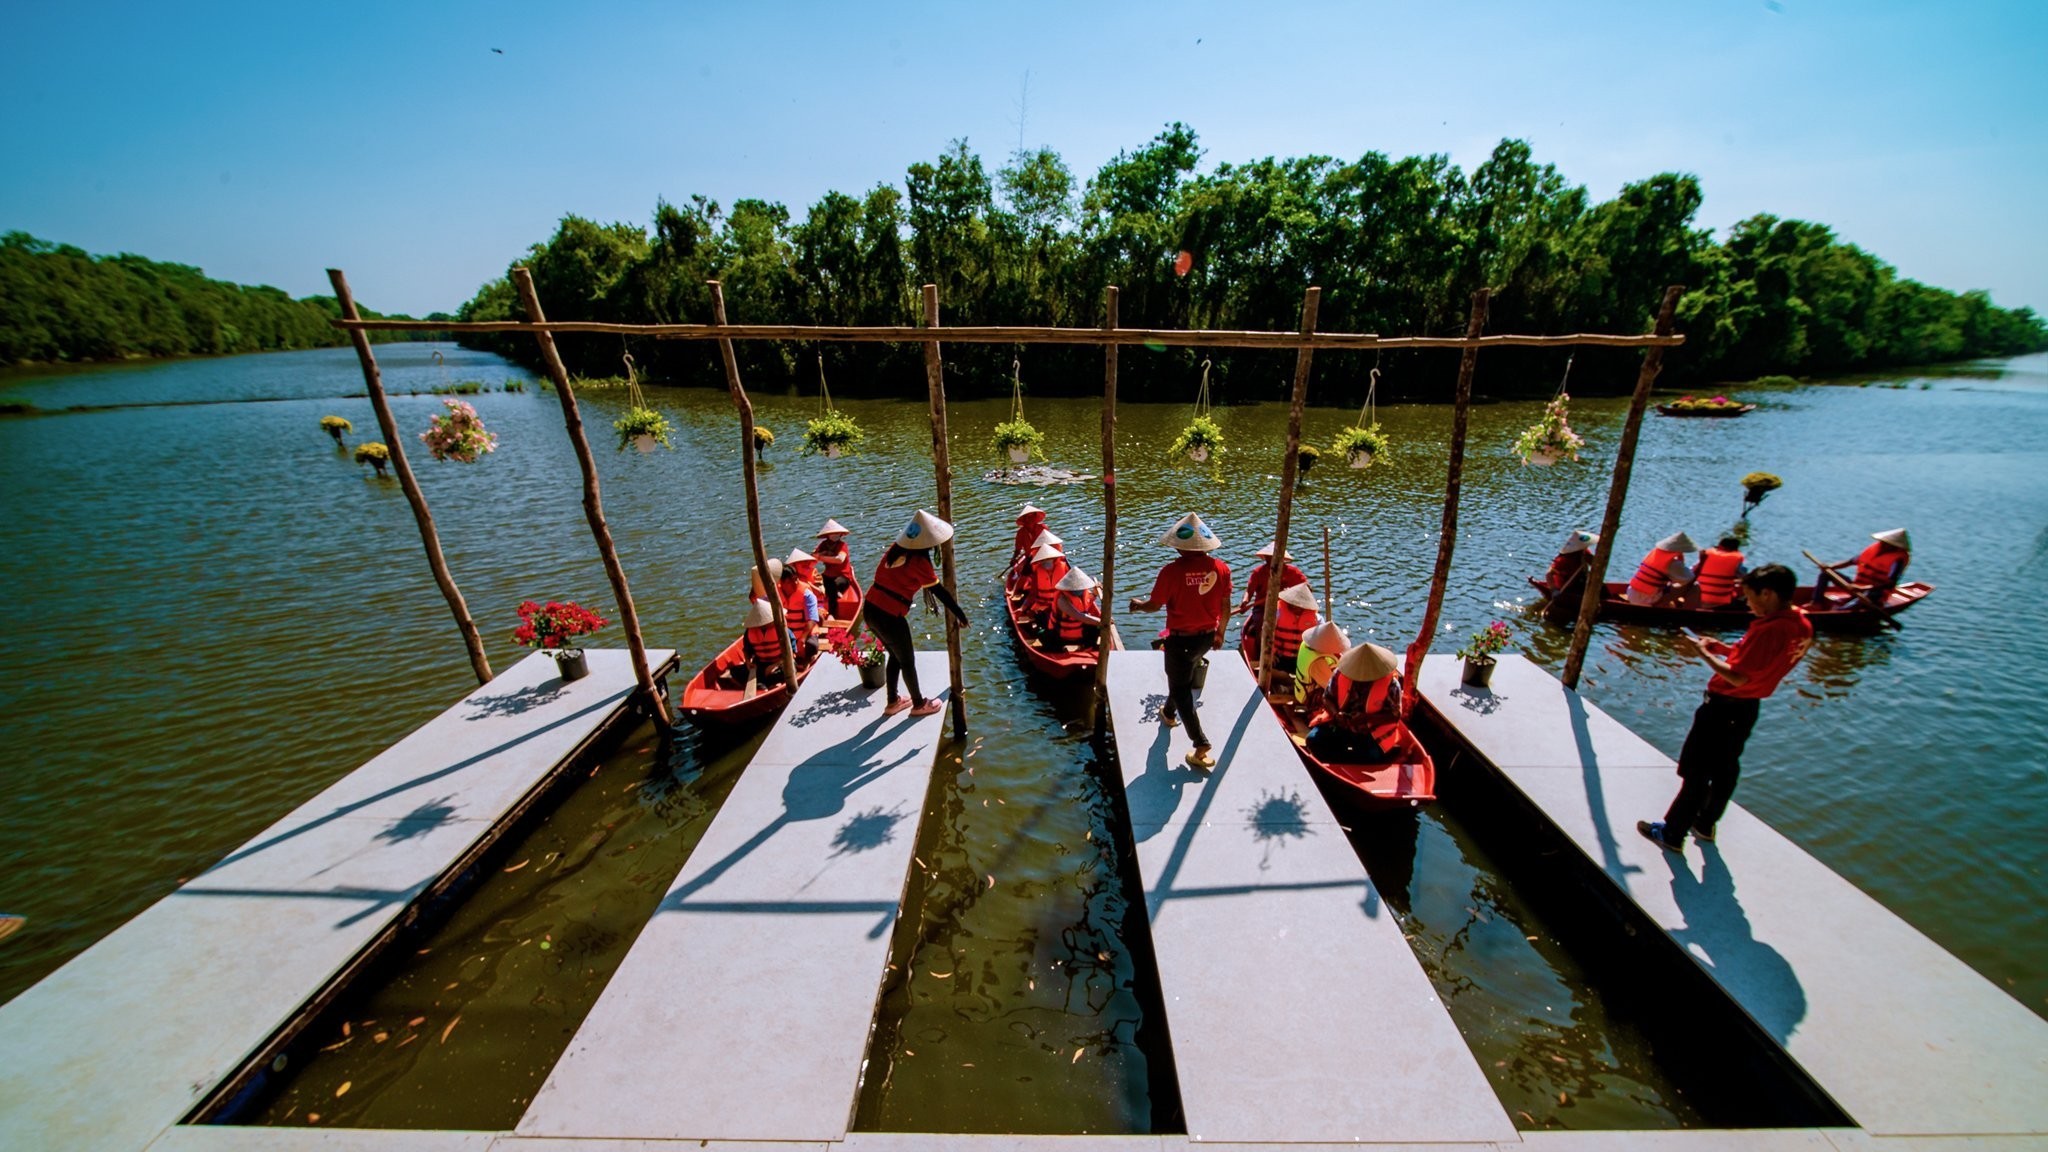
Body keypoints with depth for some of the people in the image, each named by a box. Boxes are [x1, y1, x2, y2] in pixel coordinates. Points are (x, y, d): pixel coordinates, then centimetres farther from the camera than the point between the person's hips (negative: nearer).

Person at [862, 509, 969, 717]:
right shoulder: (919, 561, -15)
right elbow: (939, 591, -9)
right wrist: (959, 613, 0)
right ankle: (919, 704, 33)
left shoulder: (896, 548, 5)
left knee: (895, 655, 26)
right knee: (907, 661, 14)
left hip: (870, 609, 8)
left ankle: (892, 702, 40)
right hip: (889, 617, -7)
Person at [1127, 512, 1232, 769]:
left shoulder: (1172, 571, -22)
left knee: (1180, 689, 8)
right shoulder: (1221, 568, -7)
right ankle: (1169, 714, 53)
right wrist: (1220, 634, 18)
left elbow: (1154, 605, -12)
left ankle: (1201, 745, 4)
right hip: (1207, 637, 6)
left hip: (1180, 639, -6)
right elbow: (1225, 608, 2)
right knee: (1183, 676, 30)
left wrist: (1138, 605, 11)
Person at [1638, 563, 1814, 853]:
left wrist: (1705, 653, -15)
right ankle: (1705, 824, 37)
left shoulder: (1769, 629, -27)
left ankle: (1673, 834, 13)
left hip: (1724, 707, -9)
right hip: (1747, 707, 9)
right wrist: (1725, 649, 4)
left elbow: (1738, 677, -25)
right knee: (1725, 769, 21)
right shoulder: (1800, 625, 1)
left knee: (1696, 773, 2)